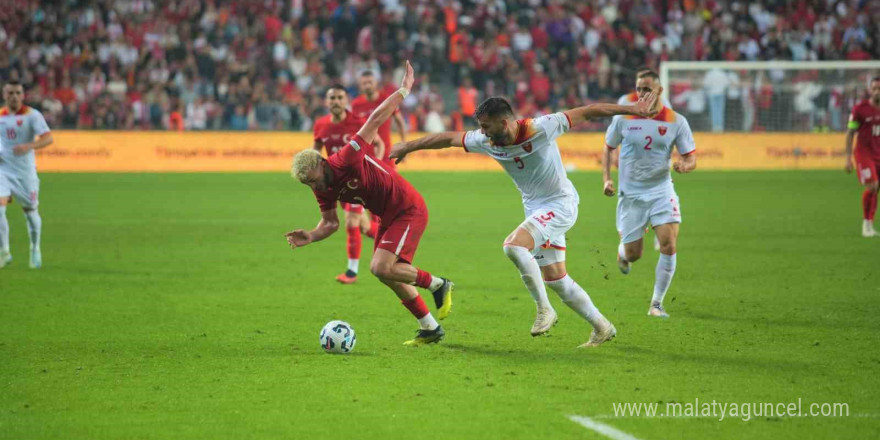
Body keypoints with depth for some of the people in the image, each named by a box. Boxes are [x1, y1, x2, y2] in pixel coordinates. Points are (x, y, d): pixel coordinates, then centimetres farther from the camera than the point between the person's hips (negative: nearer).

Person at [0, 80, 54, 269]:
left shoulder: (32, 115, -7)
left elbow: (48, 138, -18)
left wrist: (29, 146, -35)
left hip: (25, 170, -2)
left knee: (30, 210, 10)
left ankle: (35, 250, 33)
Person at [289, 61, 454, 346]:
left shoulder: (346, 160, -26)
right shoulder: (324, 191, -2)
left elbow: (375, 120, -23)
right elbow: (330, 223, 10)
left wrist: (404, 90, -19)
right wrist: (310, 237, -10)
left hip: (410, 210, -9)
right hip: (388, 217, 9)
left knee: (381, 268, -20)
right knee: (392, 275, 10)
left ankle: (437, 285, -2)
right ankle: (429, 329, 22)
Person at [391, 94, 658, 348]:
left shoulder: (540, 129, -22)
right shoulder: (487, 142, -5)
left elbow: (585, 113, -15)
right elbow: (448, 139, 7)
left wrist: (631, 110, -12)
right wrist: (408, 147, 13)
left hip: (560, 204, -8)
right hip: (536, 209, 8)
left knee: (513, 245, -27)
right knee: (555, 280, 8)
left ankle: (544, 308, -14)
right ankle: (601, 327, 22)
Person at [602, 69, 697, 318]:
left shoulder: (676, 121, -5)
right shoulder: (623, 118, -4)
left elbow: (691, 158, -1)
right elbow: (608, 147, 11)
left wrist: (685, 165, -25)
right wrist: (606, 178, -1)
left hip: (661, 191, 0)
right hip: (630, 193, 0)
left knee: (669, 245, -17)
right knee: (632, 255, 2)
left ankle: (657, 304, -4)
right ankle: (622, 251, 44)